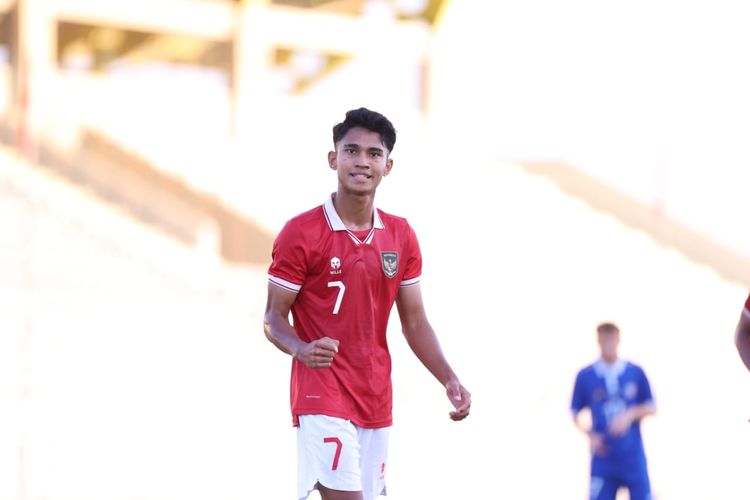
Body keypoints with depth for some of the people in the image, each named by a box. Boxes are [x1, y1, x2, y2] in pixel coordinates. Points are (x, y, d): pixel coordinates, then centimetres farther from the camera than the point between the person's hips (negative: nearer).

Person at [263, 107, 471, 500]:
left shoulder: (401, 236, 8)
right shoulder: (301, 232, -8)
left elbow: (414, 323, 13)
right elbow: (273, 319, -5)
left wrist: (449, 380, 0)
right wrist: (302, 349, -27)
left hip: (376, 401, 6)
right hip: (322, 398, -6)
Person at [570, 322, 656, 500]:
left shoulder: (635, 373, 1)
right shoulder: (585, 376, -1)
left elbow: (651, 407, 6)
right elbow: (575, 413, 7)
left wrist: (629, 415, -12)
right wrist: (590, 434, -10)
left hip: (633, 457, 1)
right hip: (603, 458, -1)